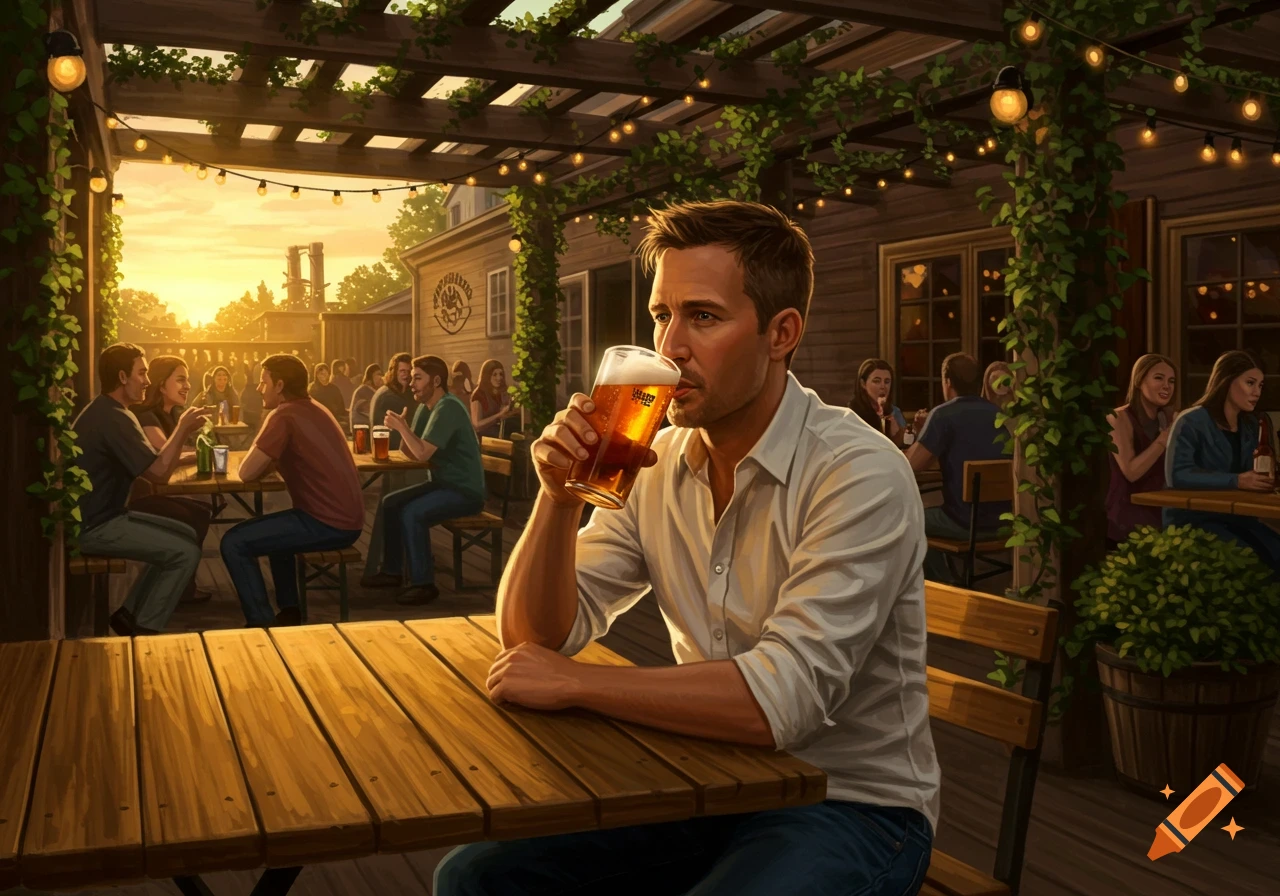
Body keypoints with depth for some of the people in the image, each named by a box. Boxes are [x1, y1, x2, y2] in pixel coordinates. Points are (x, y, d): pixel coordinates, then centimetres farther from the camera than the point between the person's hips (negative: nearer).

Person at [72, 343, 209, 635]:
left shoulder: (106, 411, 13)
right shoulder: (114, 418, -21)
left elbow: (151, 463, 13)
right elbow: (159, 473, -23)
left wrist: (183, 431, 3)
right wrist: (183, 429, -14)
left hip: (100, 516, 10)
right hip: (93, 527, -10)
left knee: (186, 535, 10)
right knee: (187, 552, -13)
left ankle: (130, 615, 14)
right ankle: (143, 630, 0)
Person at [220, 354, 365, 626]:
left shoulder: (284, 415, -12)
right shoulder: (314, 409, 17)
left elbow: (247, 473, -10)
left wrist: (265, 460, 10)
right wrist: (271, 459, 10)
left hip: (327, 523, -10)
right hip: (346, 519, 10)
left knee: (234, 542, -4)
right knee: (275, 529, 34)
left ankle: (261, 623, 1)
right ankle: (289, 611, 33)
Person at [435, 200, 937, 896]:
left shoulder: (859, 474, -20)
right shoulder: (653, 463, 1)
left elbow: (783, 698, -29)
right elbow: (539, 638, 1)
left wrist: (573, 683, -19)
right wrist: (558, 498, -17)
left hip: (847, 804, -5)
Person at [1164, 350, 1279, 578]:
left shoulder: (1250, 425, 12)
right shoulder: (1191, 422, -11)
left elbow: (1248, 475, 17)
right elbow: (1177, 475, -23)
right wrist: (1235, 482, -30)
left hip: (1232, 515, 7)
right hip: (1191, 517, -7)